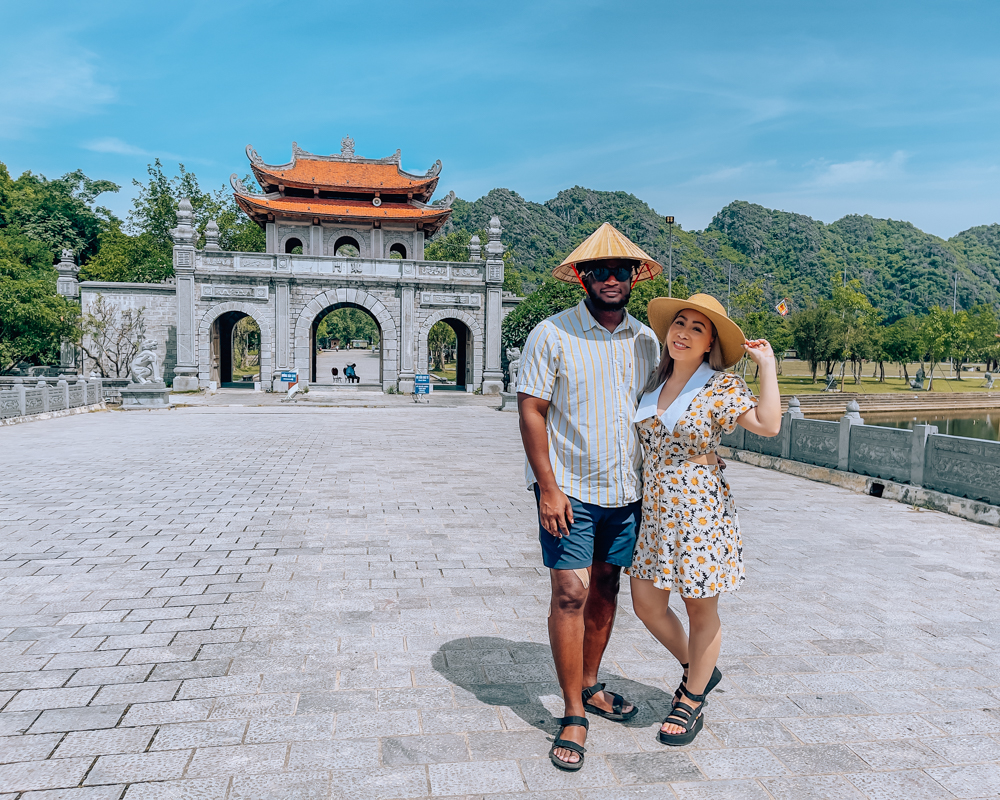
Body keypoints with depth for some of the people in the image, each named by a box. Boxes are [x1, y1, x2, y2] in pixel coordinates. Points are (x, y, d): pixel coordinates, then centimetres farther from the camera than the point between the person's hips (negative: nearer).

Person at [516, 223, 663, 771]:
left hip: (626, 489, 5)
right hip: (569, 490, -5)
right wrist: (548, 488, -15)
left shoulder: (645, 340, 8)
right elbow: (531, 412, -10)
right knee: (570, 593, -6)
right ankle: (574, 716, 8)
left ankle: (590, 685, 33)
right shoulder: (552, 335, -7)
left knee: (605, 588, 14)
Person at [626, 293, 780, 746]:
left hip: (700, 511, -6)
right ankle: (699, 670, 37)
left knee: (700, 609, 8)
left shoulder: (722, 386, -8)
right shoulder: (654, 382, 8)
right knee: (647, 604, 11)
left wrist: (767, 365, -18)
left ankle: (692, 701, 30)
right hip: (653, 510, 6)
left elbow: (768, 425, -23)